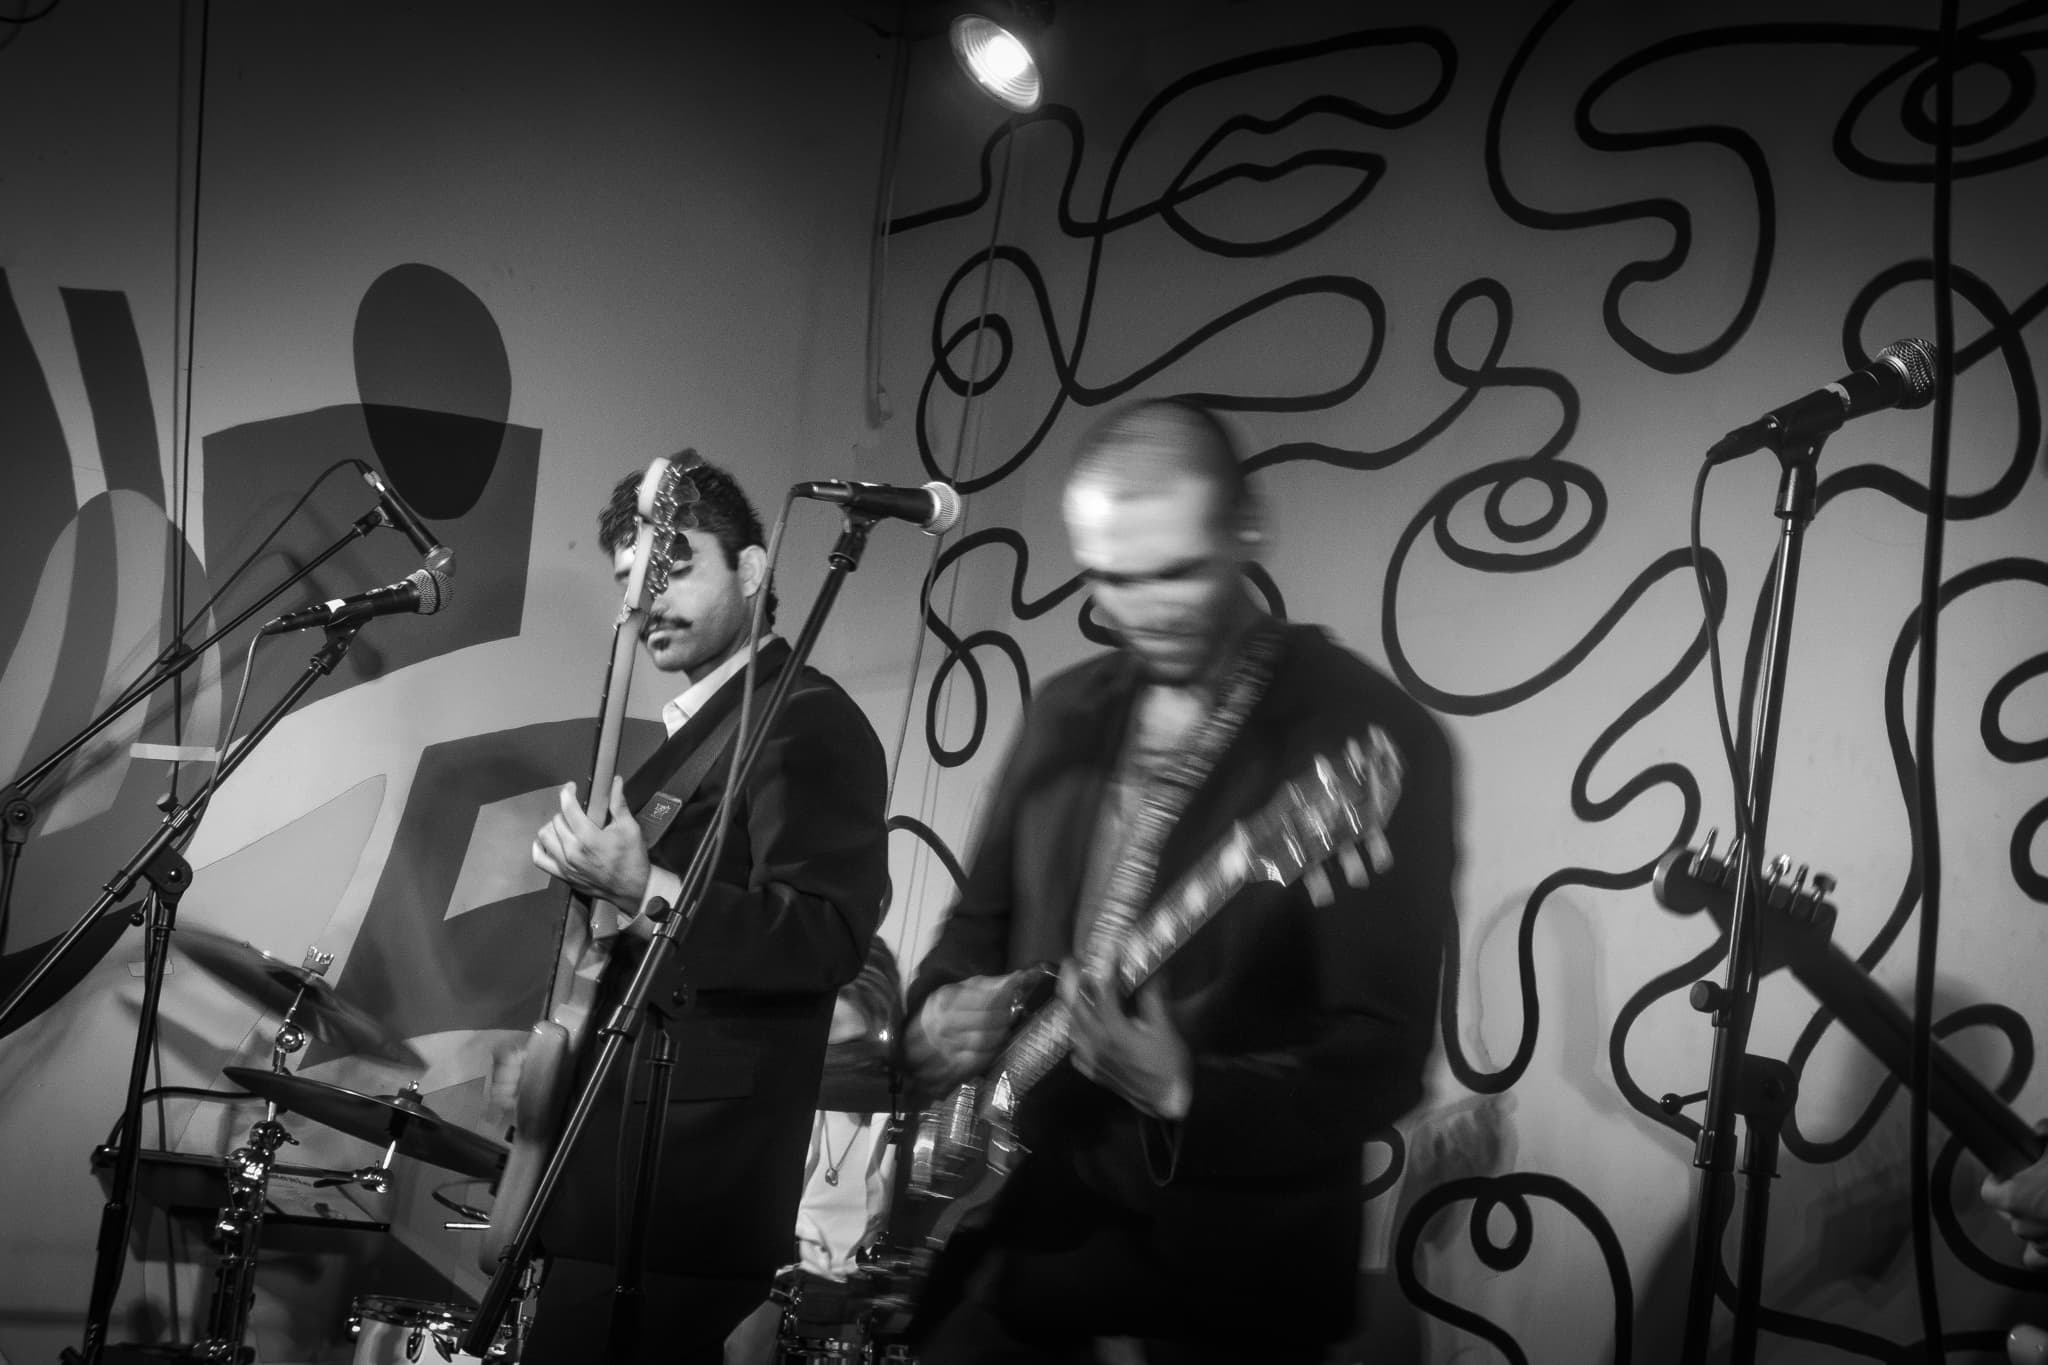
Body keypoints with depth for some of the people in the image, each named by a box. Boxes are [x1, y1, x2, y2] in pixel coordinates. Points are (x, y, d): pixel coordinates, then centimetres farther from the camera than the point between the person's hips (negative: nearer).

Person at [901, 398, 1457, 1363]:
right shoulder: (1065, 713, 6)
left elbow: (1383, 1055, -18)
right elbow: (981, 918, 17)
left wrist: (1185, 1097, -31)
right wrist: (941, 1012, -3)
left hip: (1227, 1256, -5)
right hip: (1020, 1216, 6)